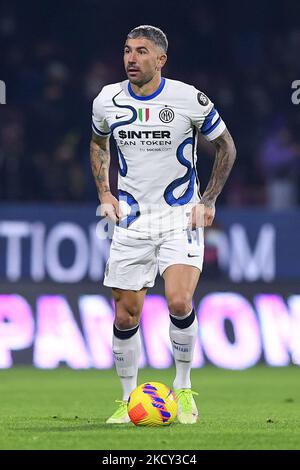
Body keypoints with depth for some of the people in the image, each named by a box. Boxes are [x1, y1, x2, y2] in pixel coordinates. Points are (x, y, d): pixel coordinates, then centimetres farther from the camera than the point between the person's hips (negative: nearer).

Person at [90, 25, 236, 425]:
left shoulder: (190, 100, -10)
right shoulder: (107, 100, -1)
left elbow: (225, 146, 5)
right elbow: (99, 143, 21)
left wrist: (209, 201, 0)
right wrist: (105, 194, 9)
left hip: (181, 216, -3)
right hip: (131, 219, 3)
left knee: (179, 301, -21)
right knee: (126, 316, 2)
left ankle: (183, 388, 0)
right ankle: (129, 400, 20)